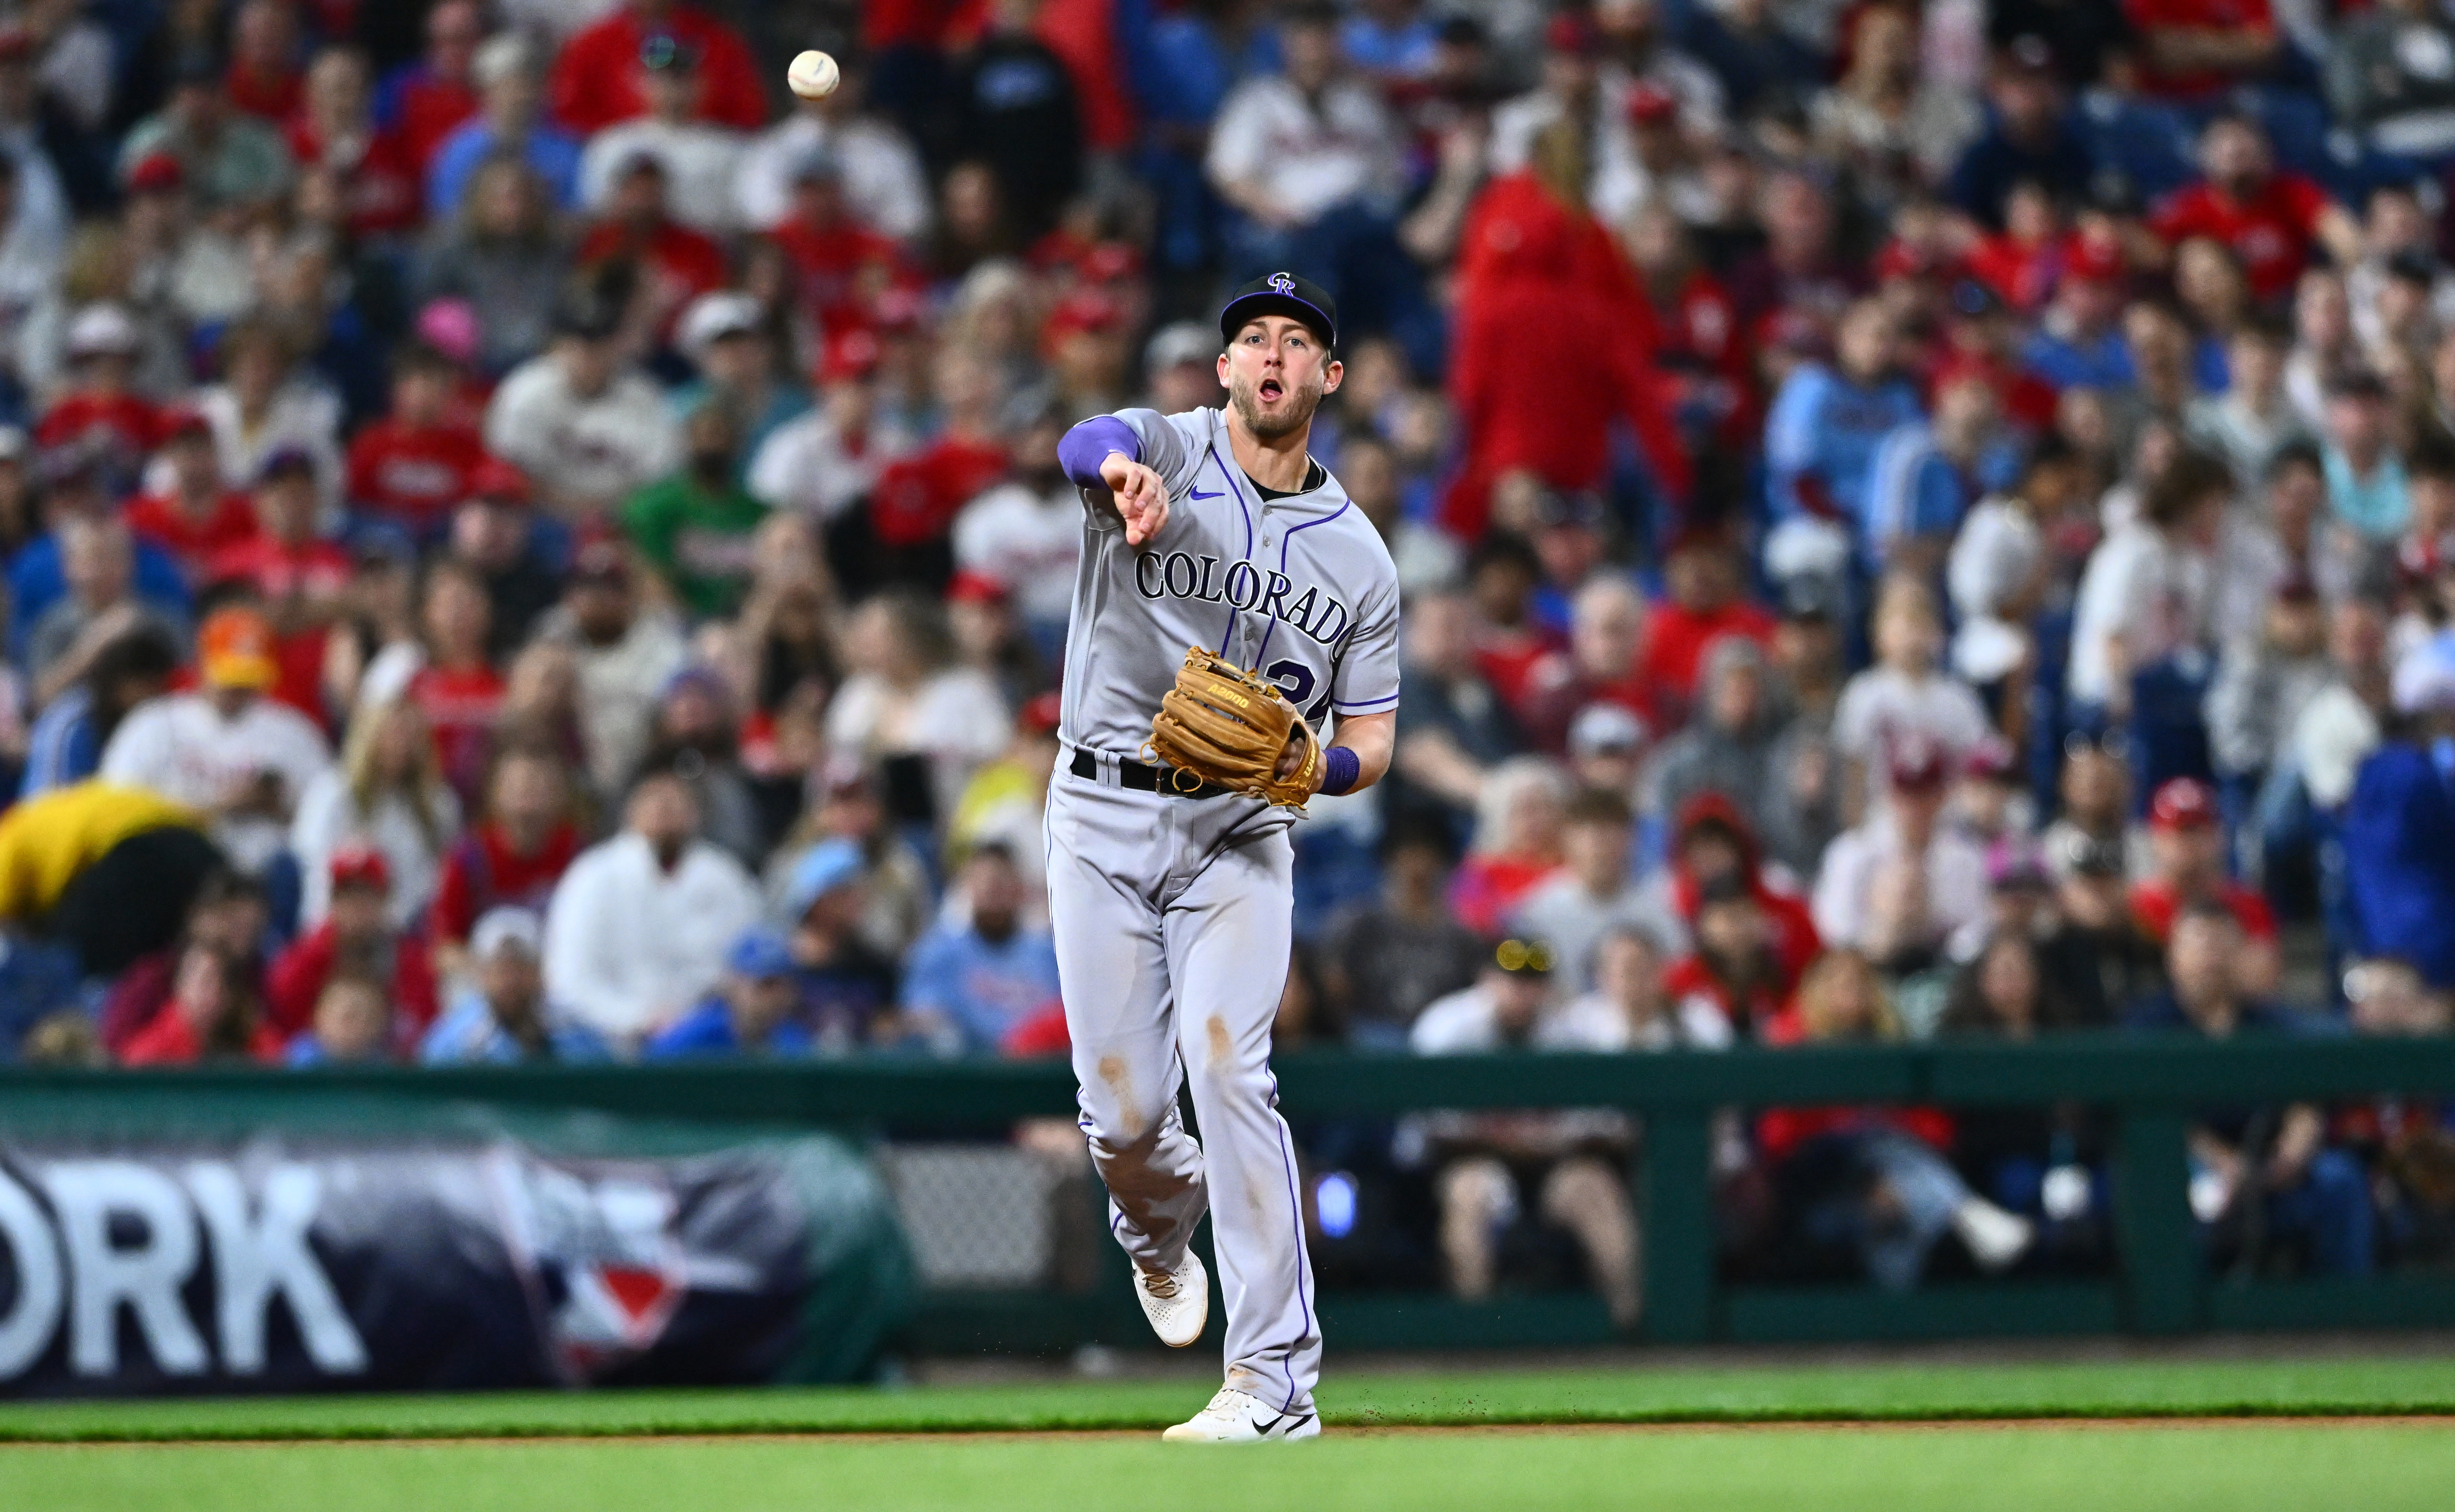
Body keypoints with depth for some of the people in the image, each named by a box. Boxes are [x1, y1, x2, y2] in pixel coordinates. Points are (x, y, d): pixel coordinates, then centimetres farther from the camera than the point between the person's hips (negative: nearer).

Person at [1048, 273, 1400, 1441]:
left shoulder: (1357, 555, 8)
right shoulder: (1168, 453, 0)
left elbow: (1373, 740, 9)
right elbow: (1087, 444, -26)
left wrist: (1323, 766, -16)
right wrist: (1122, 471, -52)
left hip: (1238, 830, 0)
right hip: (1104, 817, 0)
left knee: (1229, 1067, -18)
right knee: (1123, 1111, -2)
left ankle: (1275, 1376, -18)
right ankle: (1160, 1227, 37)